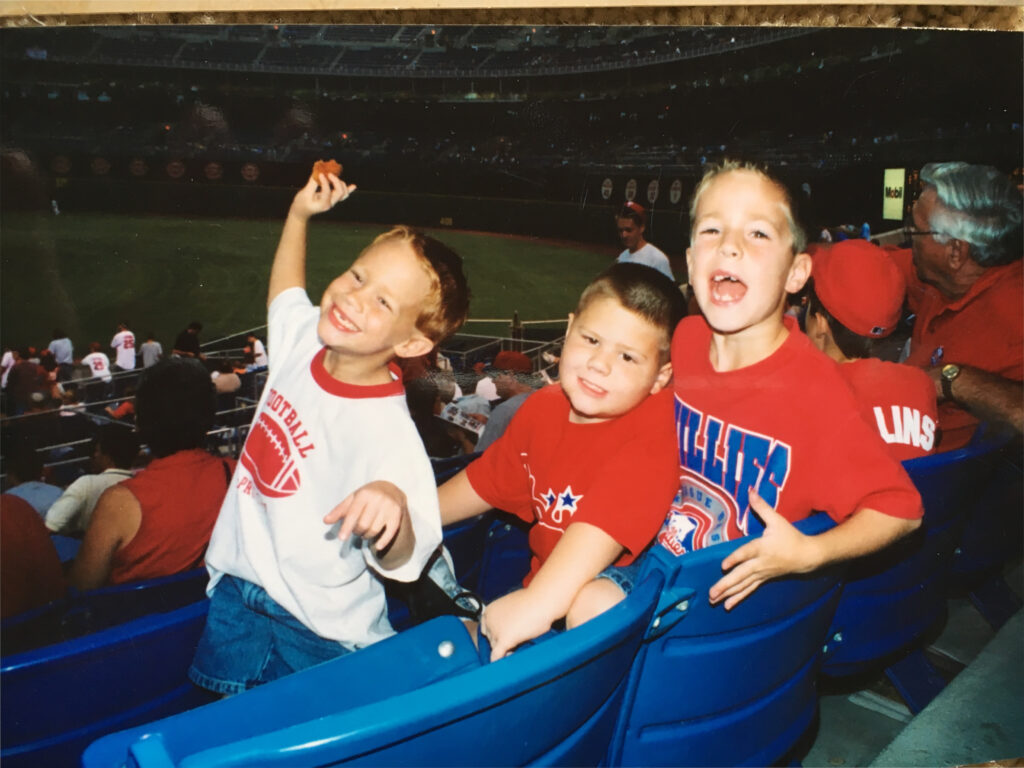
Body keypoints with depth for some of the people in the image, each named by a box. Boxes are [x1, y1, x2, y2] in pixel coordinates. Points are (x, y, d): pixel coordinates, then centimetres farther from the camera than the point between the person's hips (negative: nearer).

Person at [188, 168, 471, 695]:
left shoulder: (390, 433, -29)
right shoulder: (303, 340, -7)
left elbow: (400, 563, -31)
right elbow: (284, 293, 18)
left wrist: (393, 506, -52)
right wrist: (299, 213, 11)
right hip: (236, 590, 7)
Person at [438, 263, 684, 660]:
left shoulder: (653, 428, -24)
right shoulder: (544, 408, 0)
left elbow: (607, 522, -39)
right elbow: (486, 482, 16)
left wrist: (539, 602, -49)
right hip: (546, 579, 8)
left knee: (593, 602, -38)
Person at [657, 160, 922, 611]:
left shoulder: (815, 391, -21)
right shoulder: (685, 338, -5)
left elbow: (901, 510, -13)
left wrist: (808, 553, -26)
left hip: (740, 595, -4)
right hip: (658, 556, 5)